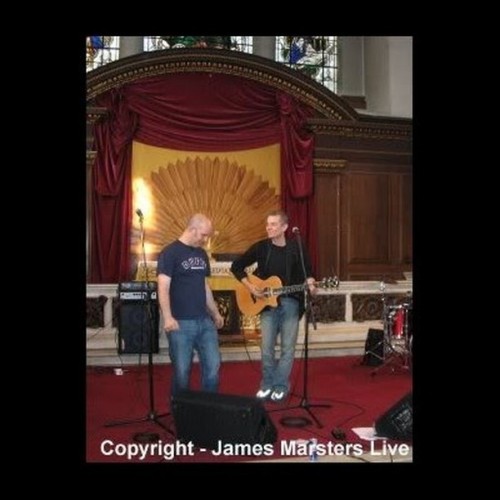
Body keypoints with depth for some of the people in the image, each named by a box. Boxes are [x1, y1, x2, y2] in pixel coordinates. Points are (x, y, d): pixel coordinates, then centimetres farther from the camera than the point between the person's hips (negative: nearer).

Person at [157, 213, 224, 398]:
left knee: (213, 365, 8)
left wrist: (215, 313, 21)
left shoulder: (202, 254, 14)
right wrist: (167, 318, -24)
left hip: (205, 321, 7)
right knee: (182, 371, 2)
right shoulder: (170, 252, -8)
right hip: (181, 323, -6)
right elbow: (163, 288, -15)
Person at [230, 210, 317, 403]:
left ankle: (281, 386, 16)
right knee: (267, 347, 2)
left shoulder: (296, 248, -2)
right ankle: (267, 385, 18)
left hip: (291, 303, 0)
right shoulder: (260, 247, -1)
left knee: (288, 348, 3)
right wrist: (249, 286, -5)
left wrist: (310, 285, -13)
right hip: (267, 302, 1)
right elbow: (236, 266, 6)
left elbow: (307, 272, 8)